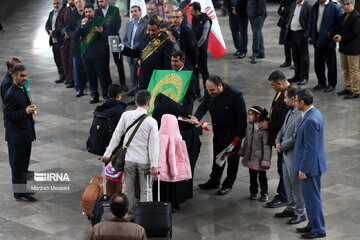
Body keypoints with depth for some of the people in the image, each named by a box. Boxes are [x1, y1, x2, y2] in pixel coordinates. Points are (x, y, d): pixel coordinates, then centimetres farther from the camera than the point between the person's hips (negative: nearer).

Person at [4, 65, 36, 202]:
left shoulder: (22, 90, 12)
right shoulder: (11, 94, -20)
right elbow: (8, 115, -22)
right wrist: (25, 112, -30)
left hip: (25, 135, 10)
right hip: (16, 136, -10)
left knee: (23, 165, 17)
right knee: (17, 165, -1)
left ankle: (22, 190, 28)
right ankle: (19, 194, 5)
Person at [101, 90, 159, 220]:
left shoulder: (126, 115, -7)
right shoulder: (151, 122, -13)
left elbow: (117, 135, -2)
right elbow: (153, 145, -13)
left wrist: (108, 153, 5)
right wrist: (154, 165, -12)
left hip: (128, 158, 2)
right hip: (144, 160, -2)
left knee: (127, 187, 16)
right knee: (145, 189, 10)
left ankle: (128, 214, 26)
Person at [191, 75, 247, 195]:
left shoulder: (235, 95, -26)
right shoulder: (210, 94, -8)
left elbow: (242, 116, -21)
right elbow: (203, 107, -5)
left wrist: (240, 134, -18)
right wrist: (196, 118, -27)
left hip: (233, 134, -6)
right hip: (218, 131, 6)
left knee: (232, 158, 8)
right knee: (217, 157, 18)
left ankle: (228, 184, 20)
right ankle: (214, 181, 32)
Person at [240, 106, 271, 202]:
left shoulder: (264, 129, -20)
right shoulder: (250, 126, 3)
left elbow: (267, 146, -18)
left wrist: (266, 160, -19)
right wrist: (242, 151, 27)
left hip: (259, 158, -6)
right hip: (250, 157, 6)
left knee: (262, 176, 6)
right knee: (252, 176, 16)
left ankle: (264, 193, 19)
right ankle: (253, 192, 29)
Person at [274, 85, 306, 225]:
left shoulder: (301, 116, -25)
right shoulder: (290, 112, 6)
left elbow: (295, 139, -26)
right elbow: (283, 129, 16)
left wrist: (283, 146, -12)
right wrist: (278, 141, -1)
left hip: (295, 156, -9)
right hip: (286, 154, 9)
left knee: (296, 186, 3)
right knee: (288, 184, 20)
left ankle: (300, 213, 16)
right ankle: (291, 208, 35)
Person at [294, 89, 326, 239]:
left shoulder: (311, 120, -25)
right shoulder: (314, 114, 7)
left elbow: (310, 148, -24)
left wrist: (303, 169, -19)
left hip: (310, 165, -10)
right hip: (312, 164, 10)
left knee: (312, 198, 2)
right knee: (310, 197, 19)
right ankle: (313, 225, 31)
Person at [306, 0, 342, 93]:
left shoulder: (334, 7, -9)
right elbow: (311, 21, 17)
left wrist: (331, 32, -16)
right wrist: (309, 35, 12)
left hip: (328, 40, -6)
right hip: (317, 40, 6)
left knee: (331, 64, 3)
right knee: (318, 64, 12)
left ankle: (332, 84, 14)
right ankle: (321, 83, 26)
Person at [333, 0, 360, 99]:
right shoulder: (344, 16, 13)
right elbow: (339, 27, 17)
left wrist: (342, 38, -14)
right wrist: (337, 35, -4)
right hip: (343, 47, 9)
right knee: (345, 69, 16)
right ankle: (348, 88, 26)